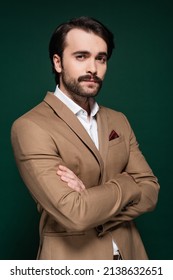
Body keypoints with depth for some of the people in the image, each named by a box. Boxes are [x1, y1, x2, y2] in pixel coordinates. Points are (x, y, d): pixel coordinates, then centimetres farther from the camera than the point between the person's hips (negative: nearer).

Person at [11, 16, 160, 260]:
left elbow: (150, 191, -5)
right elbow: (74, 213, -25)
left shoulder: (119, 121, 3)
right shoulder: (30, 127, -17)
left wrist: (91, 200, -20)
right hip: (71, 259, -5)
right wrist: (127, 184, -11)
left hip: (128, 253, 5)